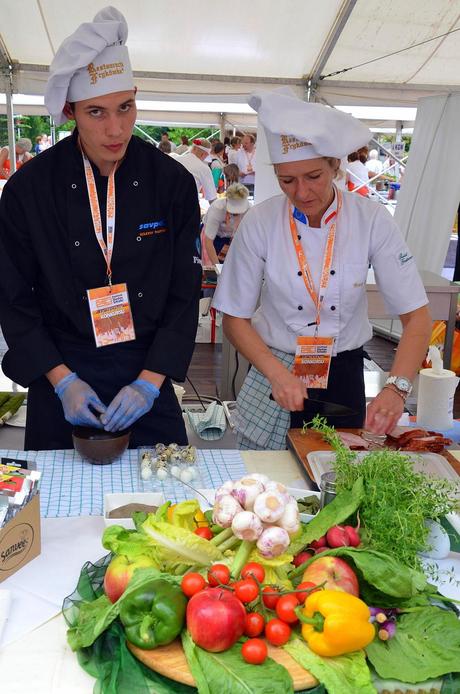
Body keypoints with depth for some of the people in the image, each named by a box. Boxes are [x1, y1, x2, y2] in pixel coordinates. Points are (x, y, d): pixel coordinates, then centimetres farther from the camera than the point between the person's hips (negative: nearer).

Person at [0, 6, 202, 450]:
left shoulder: (173, 183, -7)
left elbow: (184, 292, -4)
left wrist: (149, 382, -12)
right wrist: (62, 380, -11)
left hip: (147, 375, 1)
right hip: (60, 376, 0)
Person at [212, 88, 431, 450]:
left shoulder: (372, 220, -13)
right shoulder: (260, 223, -13)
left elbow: (416, 317, -13)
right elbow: (235, 319, -6)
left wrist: (396, 389, -27)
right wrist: (278, 375, -20)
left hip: (343, 378, 1)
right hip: (274, 375, 0)